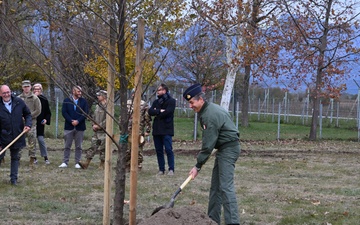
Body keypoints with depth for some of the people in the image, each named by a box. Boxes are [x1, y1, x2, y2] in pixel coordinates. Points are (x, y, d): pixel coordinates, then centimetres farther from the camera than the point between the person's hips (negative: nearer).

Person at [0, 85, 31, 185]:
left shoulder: (19, 102, -2)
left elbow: (27, 114, 13)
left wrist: (28, 124, -7)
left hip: (17, 136, 3)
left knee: (15, 158, 12)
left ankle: (14, 178, 20)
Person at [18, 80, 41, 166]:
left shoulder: (35, 98, 2)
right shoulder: (19, 98, 9)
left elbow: (38, 111, -1)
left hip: (31, 121, -2)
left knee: (32, 139, -4)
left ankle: (32, 158, 2)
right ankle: (17, 157, 10)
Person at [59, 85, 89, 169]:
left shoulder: (83, 101, 5)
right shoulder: (66, 101, 4)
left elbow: (86, 113, -2)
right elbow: (64, 112, -3)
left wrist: (78, 121, -13)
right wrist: (71, 121, -13)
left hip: (80, 127, 0)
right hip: (69, 127, 0)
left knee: (79, 147, 4)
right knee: (67, 146, 3)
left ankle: (77, 163, 9)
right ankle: (65, 162, 6)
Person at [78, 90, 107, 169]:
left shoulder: (107, 107, -11)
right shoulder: (97, 106, 15)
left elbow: (107, 120, -17)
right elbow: (94, 117, 22)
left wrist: (99, 126, -15)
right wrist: (94, 125, 4)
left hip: (103, 131, -7)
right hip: (96, 131, 7)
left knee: (102, 149, -1)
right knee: (92, 147, 4)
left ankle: (101, 165, 7)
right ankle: (86, 164, 1)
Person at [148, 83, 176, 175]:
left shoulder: (171, 101, -1)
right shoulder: (156, 102, 18)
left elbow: (167, 112, -15)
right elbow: (150, 111, 3)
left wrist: (156, 113, -3)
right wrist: (159, 111, -13)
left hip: (166, 130, -6)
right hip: (156, 129, 6)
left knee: (168, 150, -9)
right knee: (159, 150, 7)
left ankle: (171, 169, -5)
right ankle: (161, 169, 12)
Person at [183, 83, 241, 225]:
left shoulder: (211, 115, -21)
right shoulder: (208, 110, 11)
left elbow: (208, 144, -21)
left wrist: (198, 165, -16)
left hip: (229, 149, -11)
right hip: (223, 148, 11)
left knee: (226, 186, -15)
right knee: (215, 185, 12)